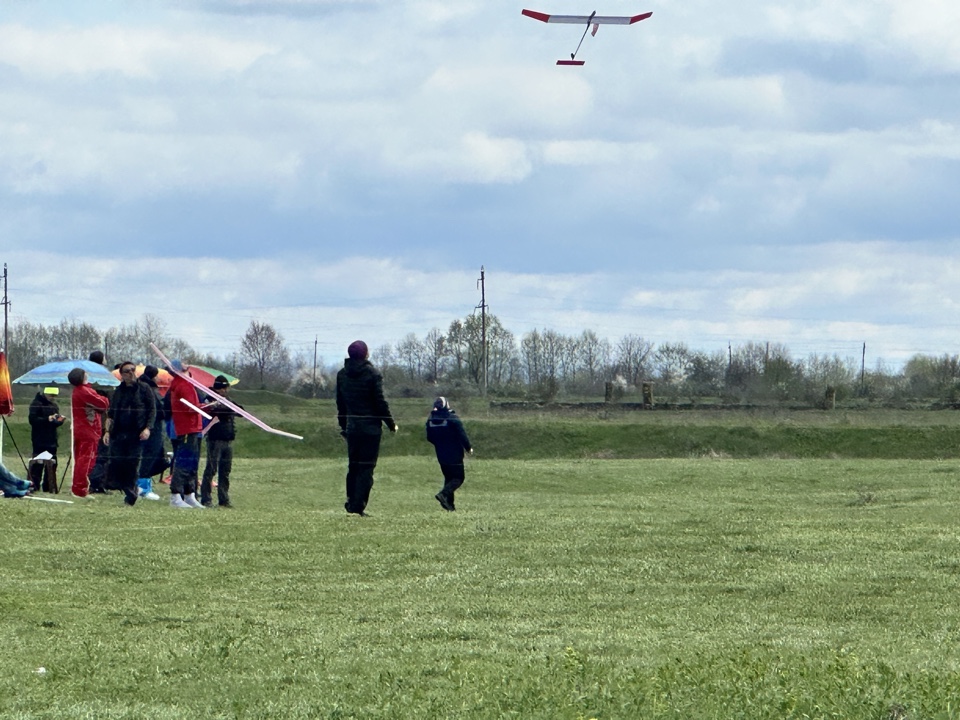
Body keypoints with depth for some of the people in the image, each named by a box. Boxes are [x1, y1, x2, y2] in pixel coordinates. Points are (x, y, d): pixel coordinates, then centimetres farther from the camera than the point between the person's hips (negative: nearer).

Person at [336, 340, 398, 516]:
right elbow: (380, 402, -10)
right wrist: (391, 424, 0)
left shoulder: (342, 375, 7)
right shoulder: (372, 374, -10)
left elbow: (340, 403, 14)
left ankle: (351, 503, 13)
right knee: (366, 468, -3)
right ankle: (358, 506, -8)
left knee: (353, 466, 14)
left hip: (351, 427, 5)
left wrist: (343, 425, 23)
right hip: (370, 427, -5)